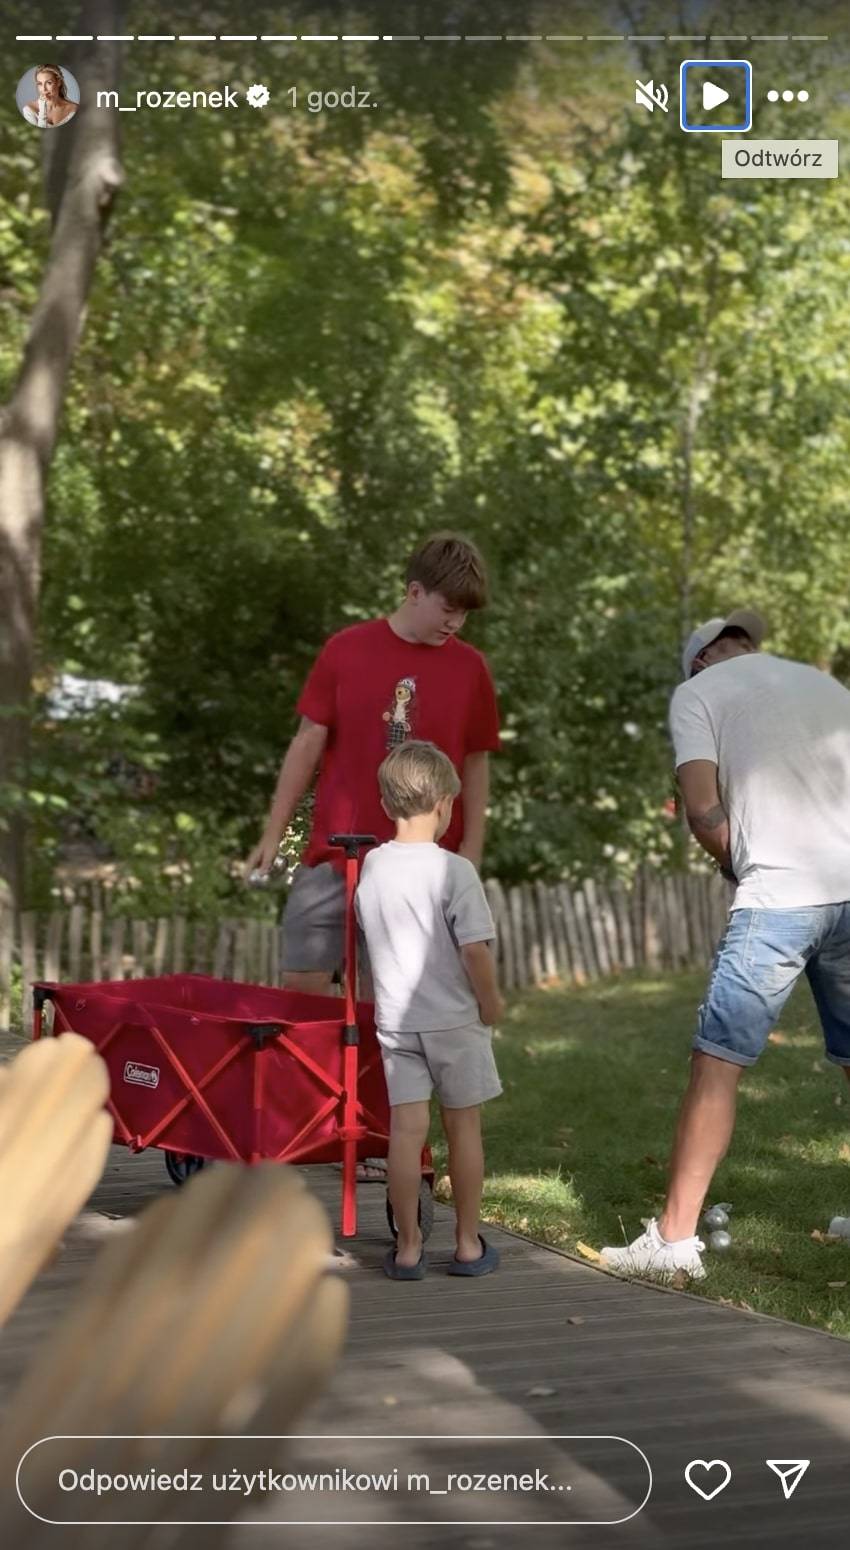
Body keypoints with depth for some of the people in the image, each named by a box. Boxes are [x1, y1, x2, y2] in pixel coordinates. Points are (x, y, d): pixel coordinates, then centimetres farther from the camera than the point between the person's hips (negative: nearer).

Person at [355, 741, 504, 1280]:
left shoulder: (372, 867, 1)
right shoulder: (455, 871, -15)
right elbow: (475, 950, -17)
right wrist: (491, 1002, -3)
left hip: (394, 1018, 4)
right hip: (454, 1019, -3)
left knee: (407, 1128, 4)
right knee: (464, 1125, 9)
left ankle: (408, 1247, 7)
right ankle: (469, 1245, 16)